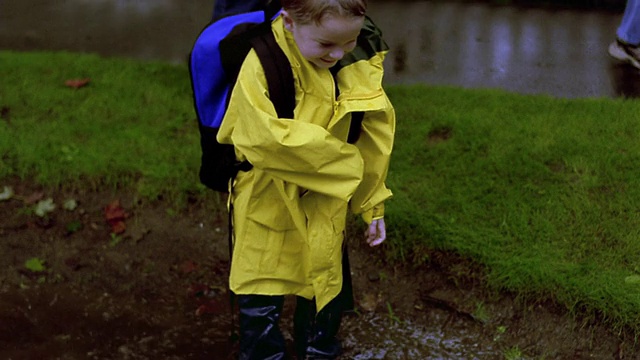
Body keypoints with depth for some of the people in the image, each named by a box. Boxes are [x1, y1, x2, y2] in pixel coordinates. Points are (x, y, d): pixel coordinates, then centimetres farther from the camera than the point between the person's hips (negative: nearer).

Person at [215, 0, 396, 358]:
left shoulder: (359, 63, -8)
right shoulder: (263, 64, -23)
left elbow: (373, 139, 2)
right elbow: (267, 138, -35)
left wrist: (373, 206, 7)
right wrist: (346, 161, -26)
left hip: (326, 211, 4)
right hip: (269, 209, -4)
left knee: (325, 300, 19)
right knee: (262, 307, 10)